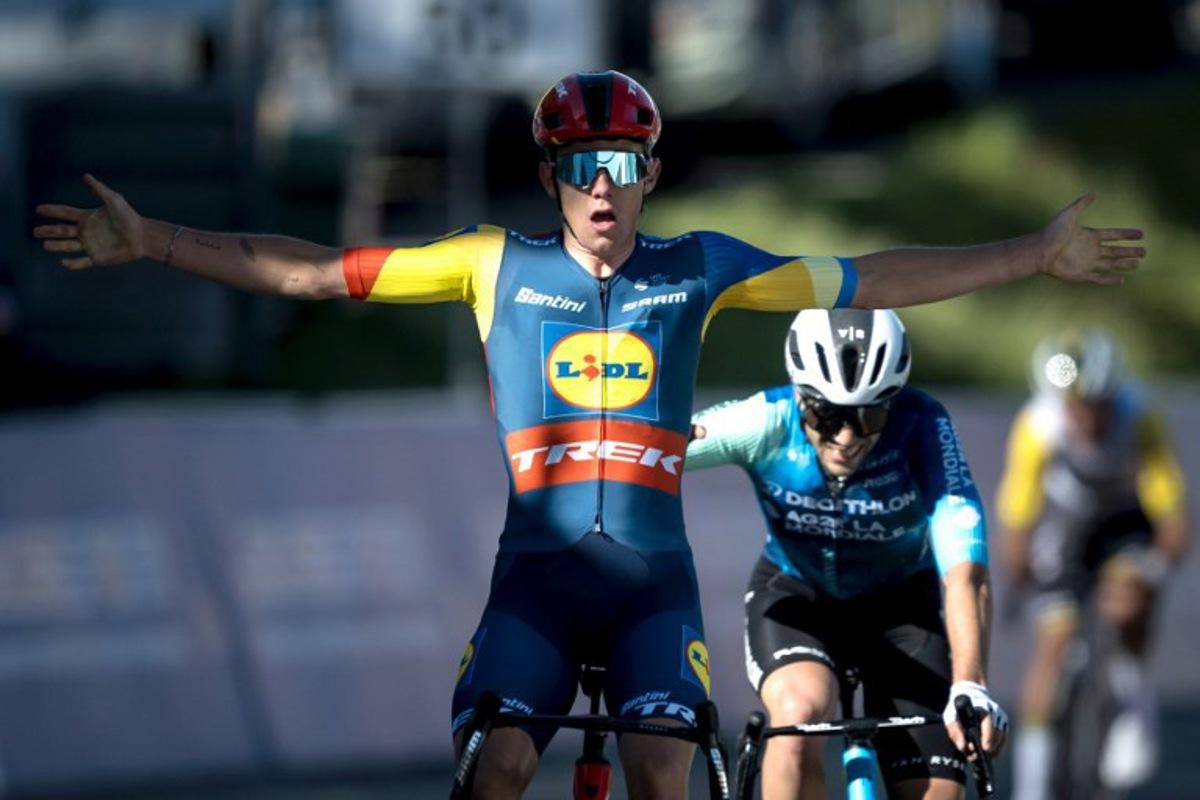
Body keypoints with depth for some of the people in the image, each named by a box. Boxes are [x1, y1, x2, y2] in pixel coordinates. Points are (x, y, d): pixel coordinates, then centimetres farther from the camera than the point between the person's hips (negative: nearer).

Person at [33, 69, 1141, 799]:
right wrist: (150, 242, -2)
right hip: (538, 565, 0)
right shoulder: (498, 264, 3)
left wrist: (1038, 255, 5)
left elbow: (872, 282, 8)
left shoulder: (699, 268, 6)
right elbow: (310, 272, 3)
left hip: (653, 572, 1)